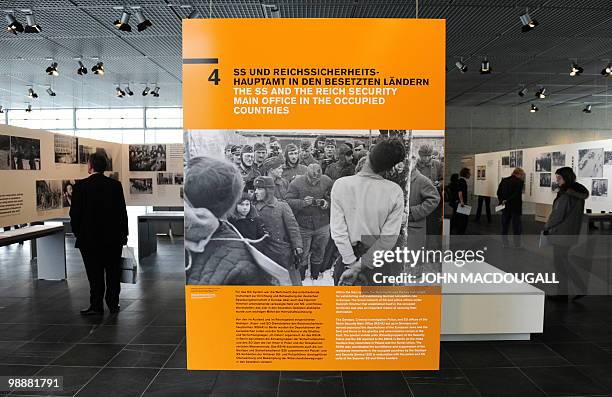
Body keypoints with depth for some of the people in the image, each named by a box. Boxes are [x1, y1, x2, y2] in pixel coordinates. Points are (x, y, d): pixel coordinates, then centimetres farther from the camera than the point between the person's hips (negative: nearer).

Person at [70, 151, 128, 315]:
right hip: (113, 237, 2)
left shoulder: (80, 186, -9)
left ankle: (96, 305, 12)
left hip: (89, 237, -2)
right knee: (113, 272, 10)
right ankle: (113, 304, 18)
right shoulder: (116, 185, -3)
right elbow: (122, 211, 0)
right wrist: (124, 233, 9)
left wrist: (77, 232, 8)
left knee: (95, 273, 6)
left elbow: (75, 212, -6)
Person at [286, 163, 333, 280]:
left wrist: (327, 203, -13)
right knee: (302, 255, 6)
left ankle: (315, 278, 34)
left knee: (319, 253, 15)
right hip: (303, 226, -2)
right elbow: (289, 202, -13)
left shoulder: (327, 181, -3)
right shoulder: (296, 183, -12)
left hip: (322, 226, 3)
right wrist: (303, 202, -29)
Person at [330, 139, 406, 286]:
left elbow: (338, 230, -17)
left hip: (346, 253, 0)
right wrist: (359, 266, -14)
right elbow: (389, 238, -17)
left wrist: (353, 264, -12)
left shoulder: (340, 185, -15)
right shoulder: (395, 192, -15)